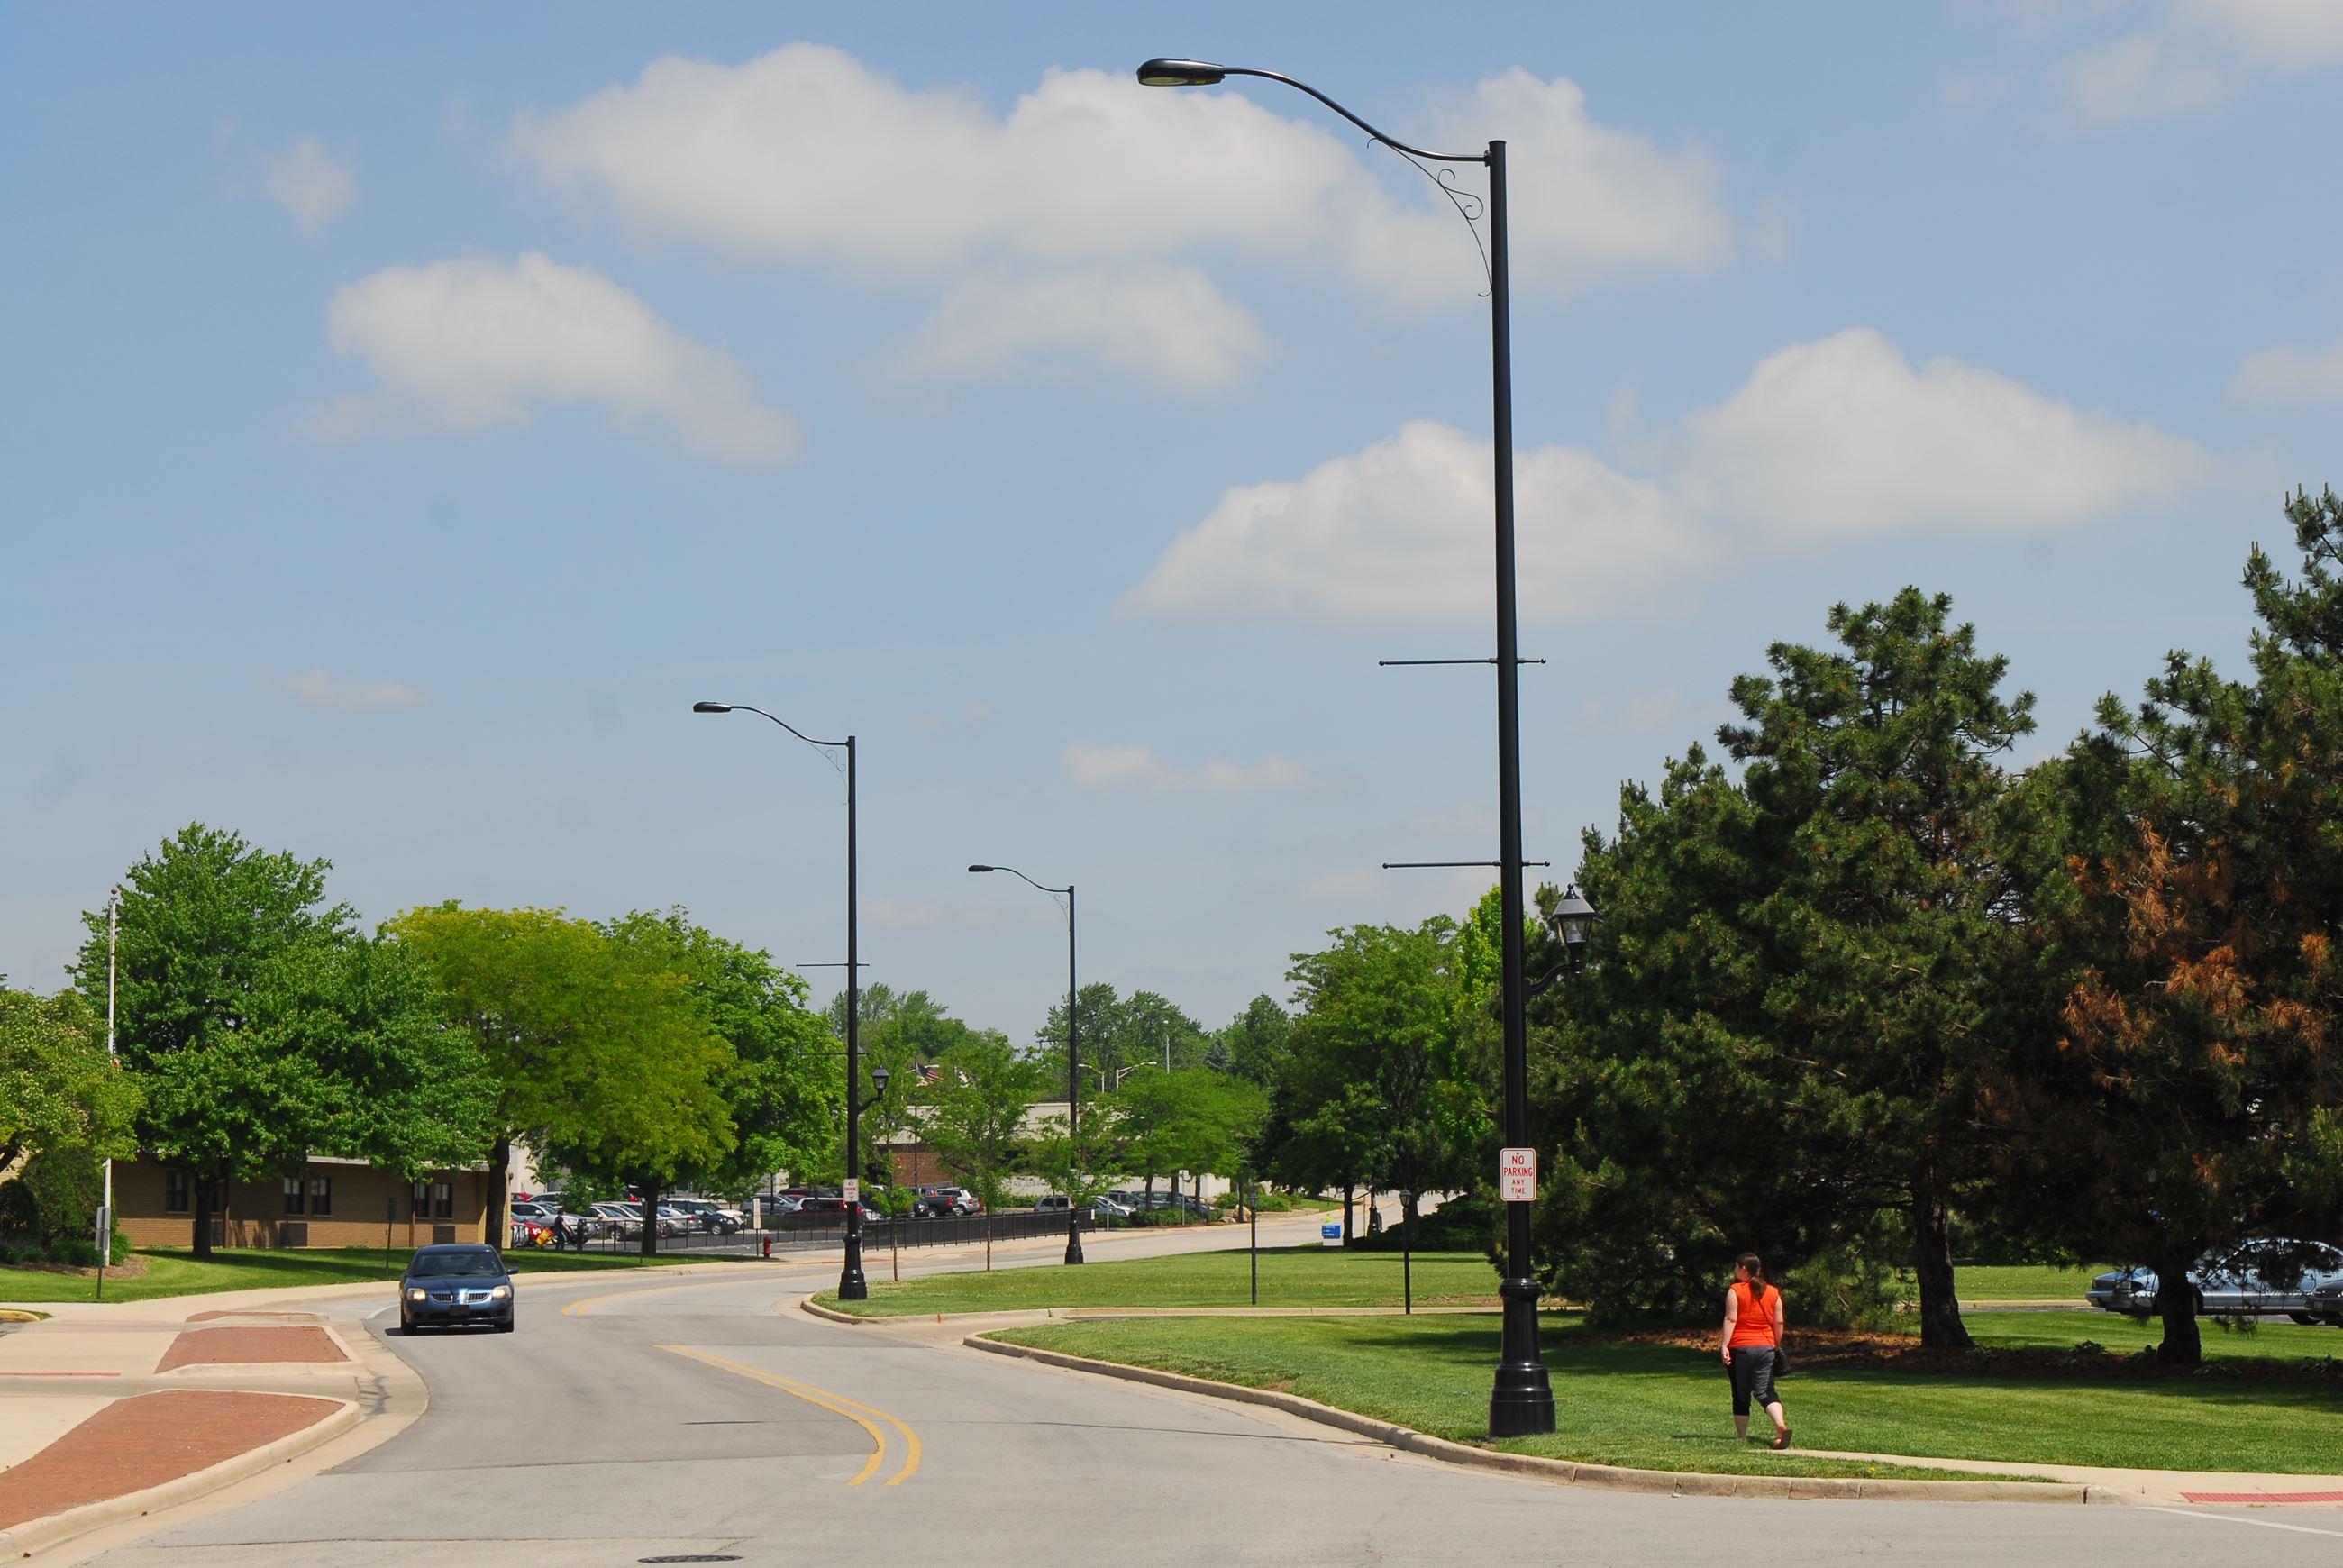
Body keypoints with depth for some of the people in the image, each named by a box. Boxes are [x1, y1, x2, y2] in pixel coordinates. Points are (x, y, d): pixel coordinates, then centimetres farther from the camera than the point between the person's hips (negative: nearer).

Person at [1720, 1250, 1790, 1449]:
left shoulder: (1735, 1290, -6)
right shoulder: (1773, 1292, 7)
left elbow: (1731, 1319, -14)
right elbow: (1779, 1322, 7)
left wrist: (1724, 1345, -16)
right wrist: (1776, 1346, 18)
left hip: (1740, 1348, -3)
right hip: (1766, 1348, 3)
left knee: (1741, 1395, 8)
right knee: (1765, 1392, 1)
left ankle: (1741, 1436, 12)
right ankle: (1781, 1423, -24)